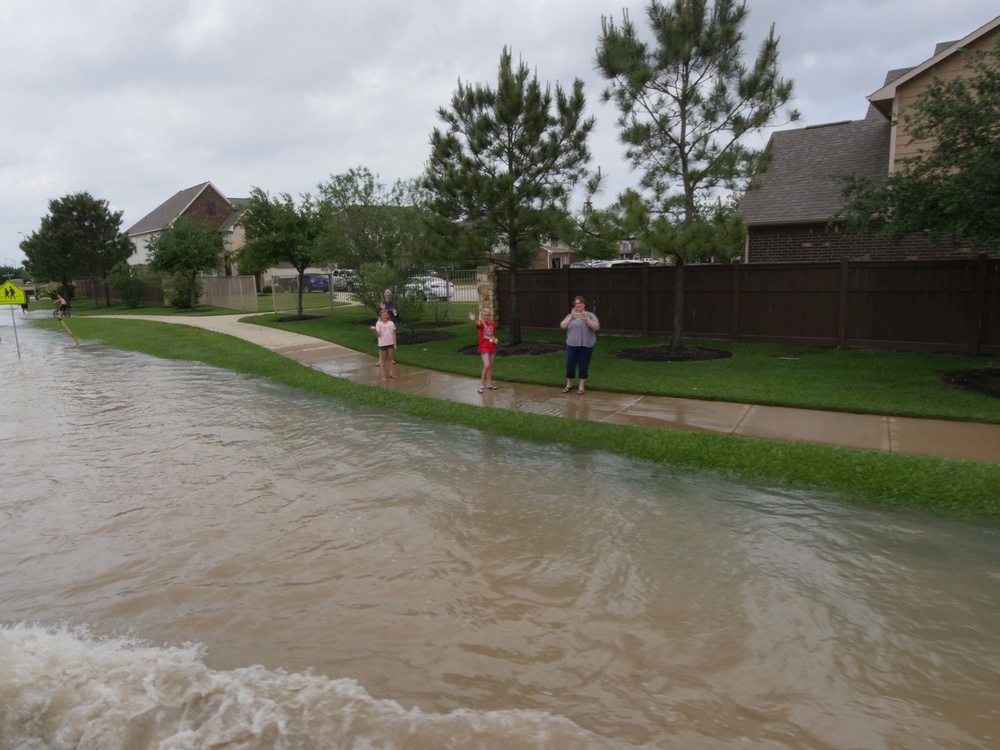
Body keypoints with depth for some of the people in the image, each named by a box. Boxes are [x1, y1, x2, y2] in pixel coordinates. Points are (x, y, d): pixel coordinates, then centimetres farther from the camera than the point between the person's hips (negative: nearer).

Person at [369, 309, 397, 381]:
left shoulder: (391, 323, 3)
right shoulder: (379, 324, -7)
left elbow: (393, 334, 6)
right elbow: (378, 335, -14)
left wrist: (395, 344, 4)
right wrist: (375, 330, -33)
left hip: (390, 343, 3)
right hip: (382, 344, -3)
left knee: (389, 358, 11)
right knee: (383, 359, 5)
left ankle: (391, 373, 17)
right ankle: (383, 375, 9)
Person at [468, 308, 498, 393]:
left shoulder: (492, 324, 7)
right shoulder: (481, 323, -10)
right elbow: (478, 323, -36)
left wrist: (494, 340, -2)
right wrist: (474, 320, -59)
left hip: (492, 347, 6)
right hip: (484, 347, -6)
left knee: (490, 366, 12)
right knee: (486, 365, -17)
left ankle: (489, 384, 22)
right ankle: (481, 384, -6)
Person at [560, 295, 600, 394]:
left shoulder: (590, 315, 1)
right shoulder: (570, 316, 10)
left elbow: (596, 327, -12)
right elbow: (562, 325, -5)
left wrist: (586, 318, -22)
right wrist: (571, 316, -13)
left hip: (585, 346, -3)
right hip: (571, 345, 3)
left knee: (583, 366, 3)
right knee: (570, 365, 6)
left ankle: (581, 386, 15)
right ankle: (569, 384, 23)